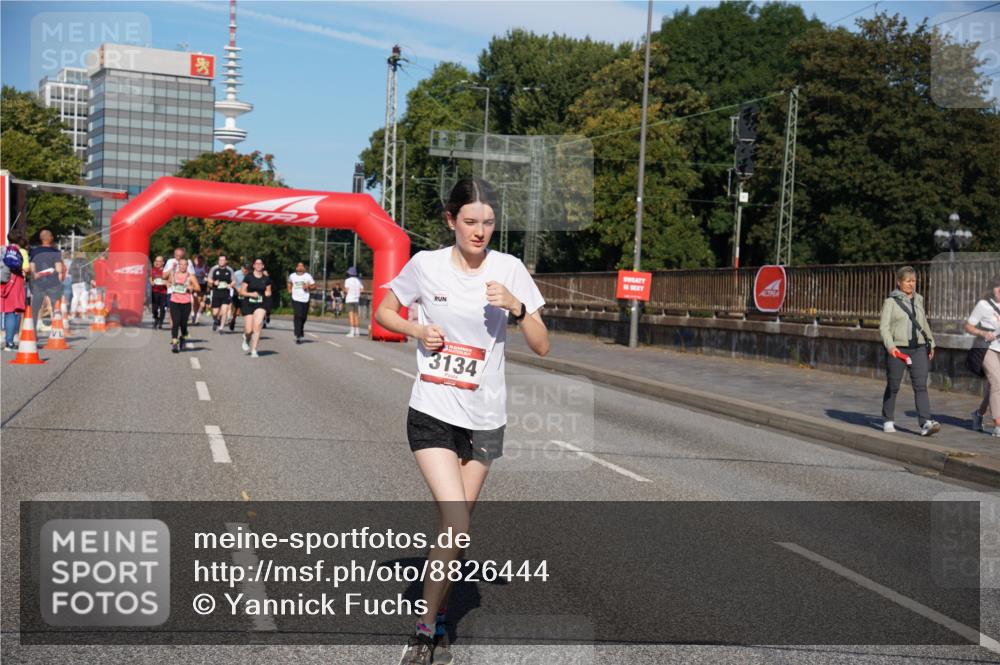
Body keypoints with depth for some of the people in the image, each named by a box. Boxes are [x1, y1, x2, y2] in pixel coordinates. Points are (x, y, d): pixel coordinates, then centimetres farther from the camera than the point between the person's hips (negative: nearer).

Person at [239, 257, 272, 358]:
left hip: (261, 305, 1)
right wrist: (251, 294, -17)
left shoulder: (266, 279, 5)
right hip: (248, 304, -1)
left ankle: (253, 350, -12)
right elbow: (242, 292, -1)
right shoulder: (248, 277, -2)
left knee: (257, 326, -21)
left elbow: (268, 292, 16)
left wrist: (268, 293, -6)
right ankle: (246, 338, 36)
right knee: (249, 330, -3)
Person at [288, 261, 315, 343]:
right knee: (298, 317, -15)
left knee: (303, 317, 9)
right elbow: (290, 283, 29)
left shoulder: (308, 276, 2)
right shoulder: (292, 276, 8)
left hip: (305, 300, 1)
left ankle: (301, 329, 42)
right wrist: (290, 289, 14)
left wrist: (308, 286, -14)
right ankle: (298, 336, -17)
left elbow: (314, 286, 5)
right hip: (296, 299, -1)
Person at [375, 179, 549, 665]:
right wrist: (418, 329, -9)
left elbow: (542, 346, -2)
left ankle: (437, 620, 32)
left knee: (455, 526, 13)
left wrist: (516, 306, -19)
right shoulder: (425, 265, -5)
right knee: (457, 525, -15)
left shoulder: (510, 269, -3)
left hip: (485, 419, 2)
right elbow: (383, 312, 11)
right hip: (432, 413, -2)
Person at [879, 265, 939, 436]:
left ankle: (926, 423, -16)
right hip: (897, 350, -3)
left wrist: (931, 343, 18)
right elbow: (883, 326, -9)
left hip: (918, 349, 3)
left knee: (921, 386, -8)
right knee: (893, 387, 6)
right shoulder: (891, 301, -2)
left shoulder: (918, 300, 13)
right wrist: (889, 345, -23)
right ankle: (887, 421, 22)